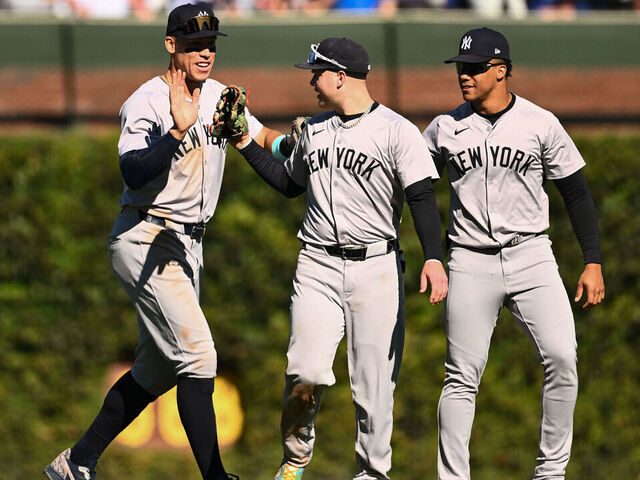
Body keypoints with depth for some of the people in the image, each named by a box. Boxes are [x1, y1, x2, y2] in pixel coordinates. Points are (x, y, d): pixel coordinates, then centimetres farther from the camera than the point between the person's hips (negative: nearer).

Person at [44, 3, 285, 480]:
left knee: (157, 371, 11)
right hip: (146, 240, -9)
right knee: (198, 356, -17)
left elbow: (262, 136, 20)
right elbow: (135, 173, -28)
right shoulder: (146, 102, -15)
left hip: (188, 244, 9)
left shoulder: (219, 97, 9)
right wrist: (178, 132, -42)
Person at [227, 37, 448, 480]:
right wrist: (246, 145, 22)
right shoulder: (314, 130, 14)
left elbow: (422, 197, -14)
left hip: (376, 268, -4)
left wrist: (434, 257, -27)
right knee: (307, 373, -10)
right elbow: (289, 183, 29)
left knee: (374, 381, -2)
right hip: (318, 267, 4)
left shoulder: (397, 131, -6)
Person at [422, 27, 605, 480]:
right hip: (471, 264, 1)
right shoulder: (445, 129, 4)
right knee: (462, 378, -1)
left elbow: (576, 192, 5)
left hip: (531, 256, -1)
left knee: (562, 358, -14)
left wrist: (593, 262, 0)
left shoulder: (540, 124, 0)